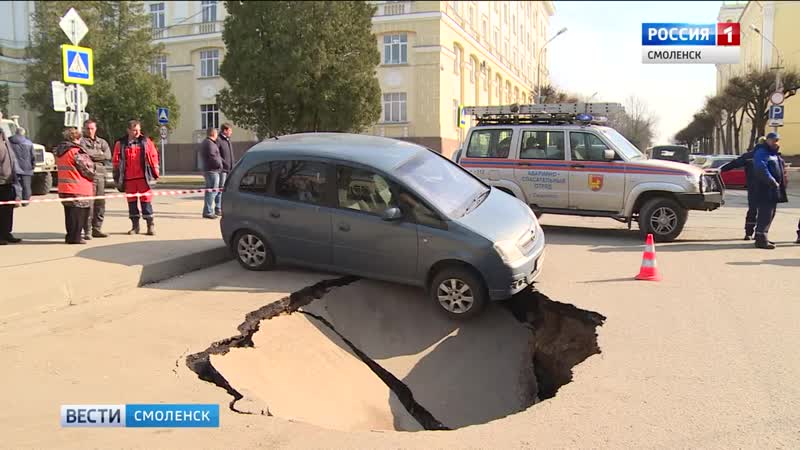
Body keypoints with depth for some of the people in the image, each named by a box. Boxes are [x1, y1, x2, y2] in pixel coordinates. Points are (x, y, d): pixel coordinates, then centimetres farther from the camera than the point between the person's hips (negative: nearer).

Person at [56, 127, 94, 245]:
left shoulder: (60, 152, 12)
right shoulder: (77, 151, -16)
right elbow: (86, 168, -14)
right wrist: (92, 175, 6)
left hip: (64, 188, 8)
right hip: (78, 188, -8)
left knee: (69, 212, 15)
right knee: (79, 213, -1)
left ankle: (70, 235, 21)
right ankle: (75, 237, 0)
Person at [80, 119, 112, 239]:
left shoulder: (102, 142, 18)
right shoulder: (81, 141, 4)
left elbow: (108, 156, 2)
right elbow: (85, 153, -13)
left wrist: (93, 155, -4)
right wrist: (99, 154, 0)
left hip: (100, 175, 5)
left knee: (100, 203, 7)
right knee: (89, 203, -9)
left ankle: (97, 228, 16)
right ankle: (87, 231, -5)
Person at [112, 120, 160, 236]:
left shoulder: (146, 141, 4)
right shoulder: (121, 144, 5)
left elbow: (154, 157, 5)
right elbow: (116, 161, 8)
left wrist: (155, 173, 3)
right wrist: (117, 177, 5)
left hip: (143, 177, -2)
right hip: (128, 178, 2)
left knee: (146, 200, -1)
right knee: (131, 201, 9)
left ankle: (150, 225, 5)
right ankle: (135, 226, 17)